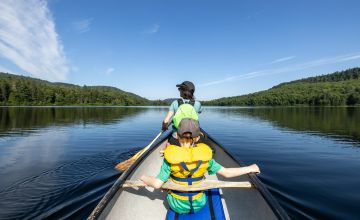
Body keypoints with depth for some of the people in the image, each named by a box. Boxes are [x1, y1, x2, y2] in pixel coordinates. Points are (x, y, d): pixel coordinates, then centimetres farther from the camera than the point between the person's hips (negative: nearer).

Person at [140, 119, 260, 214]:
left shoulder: (170, 157, -22)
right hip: (199, 205, 2)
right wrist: (249, 168, 0)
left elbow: (157, 184, -21)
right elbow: (226, 173, -13)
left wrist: (144, 178, -1)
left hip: (177, 207, -1)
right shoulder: (205, 156, -19)